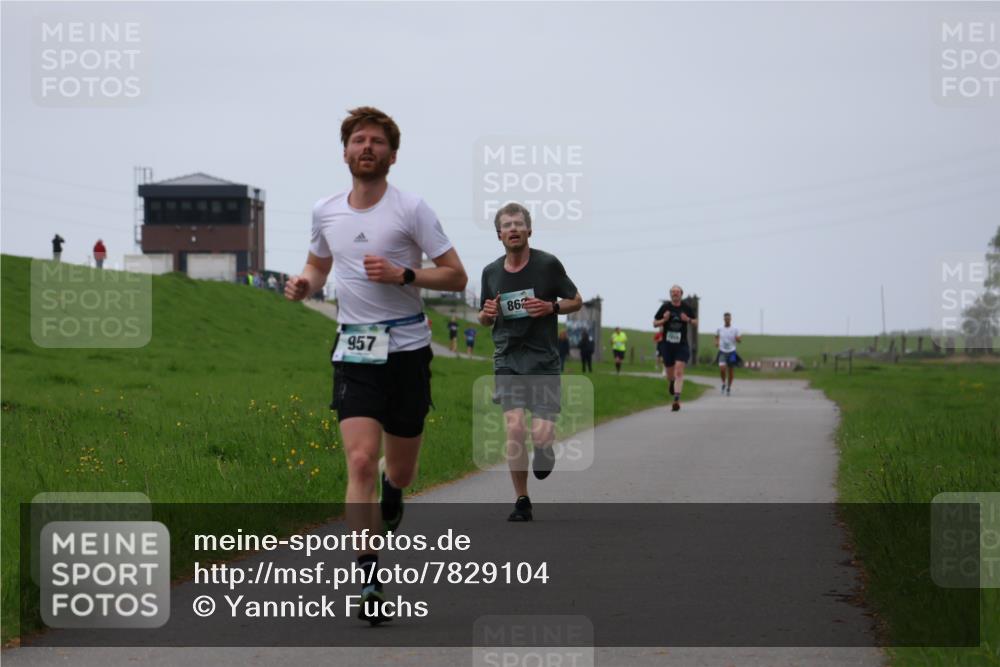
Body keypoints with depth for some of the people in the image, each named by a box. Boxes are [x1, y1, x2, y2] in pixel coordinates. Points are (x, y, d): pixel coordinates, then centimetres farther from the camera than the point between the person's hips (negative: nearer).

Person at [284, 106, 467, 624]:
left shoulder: (410, 209, -5)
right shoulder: (325, 212, 6)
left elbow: (456, 275, -4)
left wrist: (401, 274, -19)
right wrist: (304, 284, 2)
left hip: (406, 350, -1)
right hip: (354, 352, 1)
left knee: (399, 471, 10)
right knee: (361, 461, -16)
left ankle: (390, 499, 49)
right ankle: (369, 583, -15)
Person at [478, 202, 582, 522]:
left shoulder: (548, 264, -3)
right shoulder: (491, 272, 7)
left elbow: (577, 301, 6)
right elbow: (484, 319, 19)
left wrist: (551, 307, -14)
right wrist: (487, 313, -6)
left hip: (543, 360, -2)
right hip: (507, 360, 2)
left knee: (541, 435, -11)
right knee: (514, 429, -14)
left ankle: (544, 448, 29)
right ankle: (521, 502, 1)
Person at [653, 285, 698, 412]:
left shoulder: (686, 308, 2)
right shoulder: (665, 307, -1)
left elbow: (695, 322, 14)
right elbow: (655, 323, 5)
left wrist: (688, 320, -8)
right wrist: (664, 320, -15)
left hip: (682, 345, -1)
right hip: (668, 344, 1)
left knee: (679, 372, -16)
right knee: (670, 375, 11)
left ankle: (676, 400, -21)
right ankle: (672, 382, 48)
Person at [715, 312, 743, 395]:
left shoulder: (735, 329, -2)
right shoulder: (719, 329, 1)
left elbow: (740, 340, 2)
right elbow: (717, 337, 19)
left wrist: (738, 339, -21)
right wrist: (716, 342, -2)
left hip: (731, 352, 0)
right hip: (722, 352, 0)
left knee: (731, 371, 3)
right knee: (722, 368, -19)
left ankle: (729, 387, 20)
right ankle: (724, 383, 7)